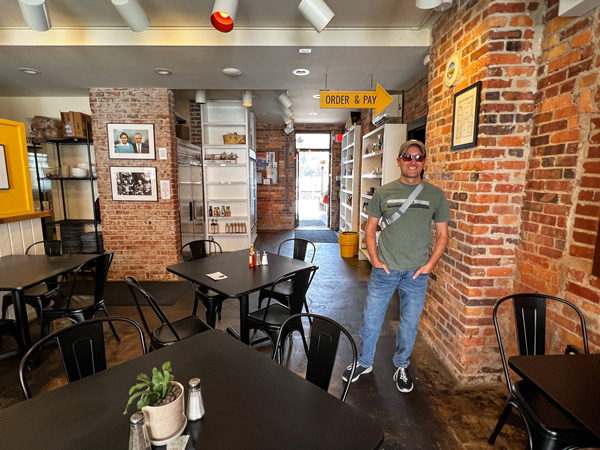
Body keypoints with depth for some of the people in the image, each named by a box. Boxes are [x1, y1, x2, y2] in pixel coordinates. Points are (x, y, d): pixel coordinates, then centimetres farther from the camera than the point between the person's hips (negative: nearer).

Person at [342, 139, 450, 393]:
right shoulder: (384, 192, 1)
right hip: (384, 270, 0)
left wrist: (429, 264, -4)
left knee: (409, 323, 14)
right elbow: (370, 228, 5)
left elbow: (442, 234, 6)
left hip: (417, 273, 1)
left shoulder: (435, 195, 3)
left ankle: (401, 366, 39)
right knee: (370, 319, 9)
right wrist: (375, 260, -5)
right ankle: (364, 363, 33)